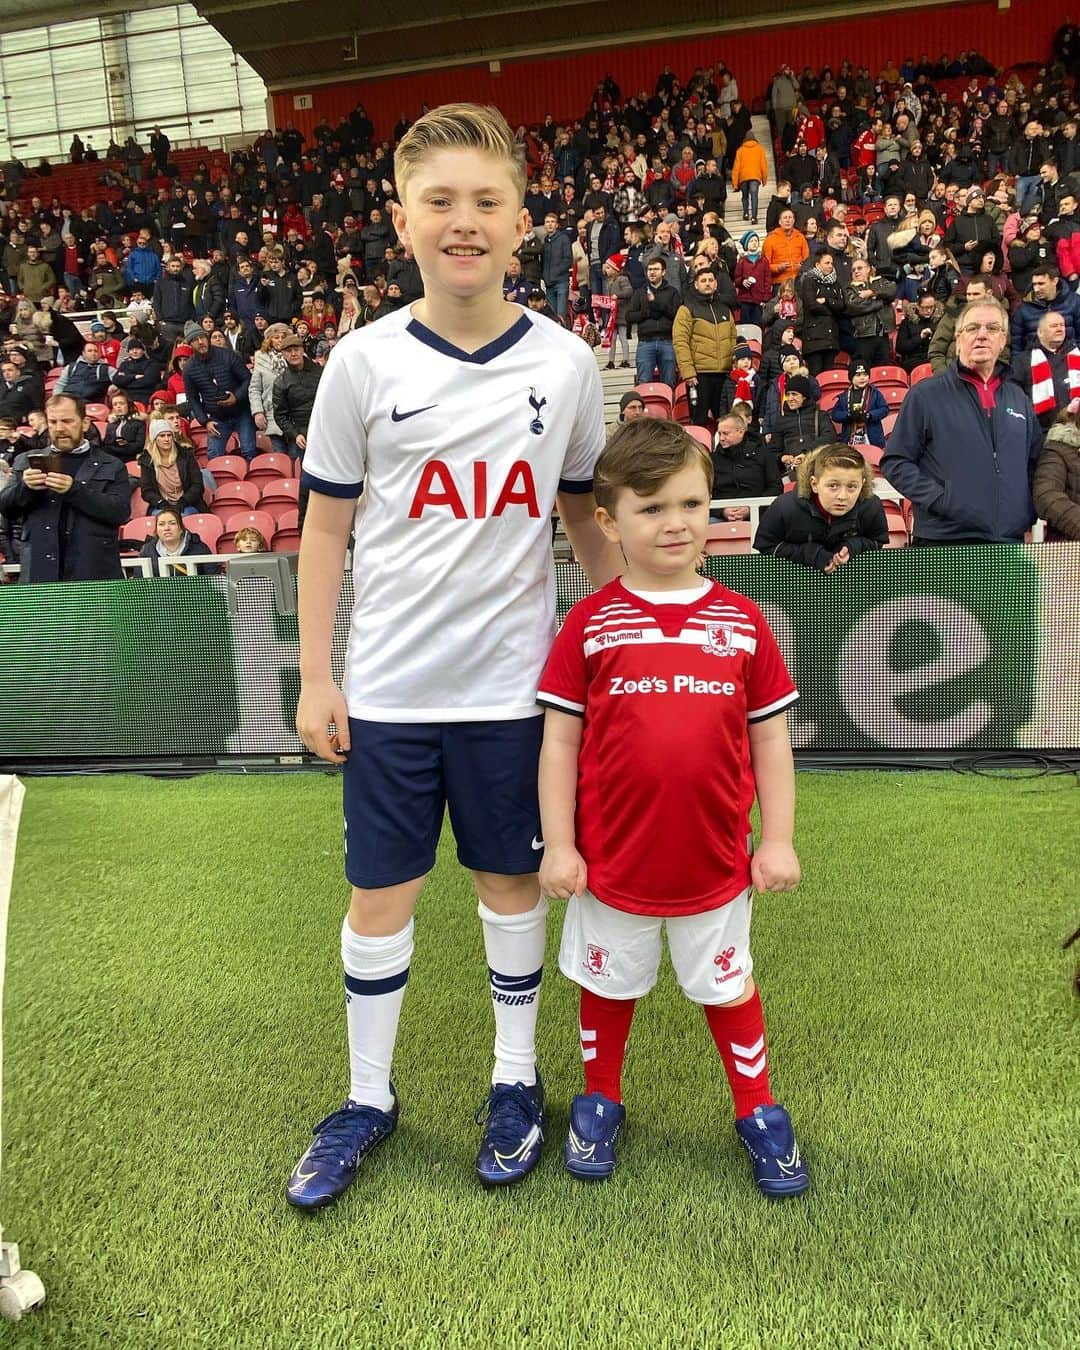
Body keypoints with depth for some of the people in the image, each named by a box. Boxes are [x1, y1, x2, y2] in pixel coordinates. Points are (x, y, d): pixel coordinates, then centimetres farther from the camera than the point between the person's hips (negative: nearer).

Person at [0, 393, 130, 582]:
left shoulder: (111, 466, 8)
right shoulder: (27, 461, 16)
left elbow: (121, 512, -5)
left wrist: (74, 490, -16)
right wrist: (24, 486, -10)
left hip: (94, 573, -2)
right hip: (39, 572, 2)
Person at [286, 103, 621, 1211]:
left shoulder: (566, 362, 0)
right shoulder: (363, 361, -3)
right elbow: (327, 525, 2)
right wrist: (314, 678, 0)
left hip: (511, 682, 1)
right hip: (388, 688, 0)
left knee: (511, 879, 13)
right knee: (380, 894, 11)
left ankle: (515, 1078, 36)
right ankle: (368, 1097, 33)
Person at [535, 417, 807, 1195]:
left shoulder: (741, 621, -4)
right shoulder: (590, 623, -9)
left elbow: (770, 735, 2)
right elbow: (560, 738, -5)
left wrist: (778, 838, 1)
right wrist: (558, 843, -7)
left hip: (716, 860, 1)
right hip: (611, 860, 0)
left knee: (728, 987, 20)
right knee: (609, 985, 20)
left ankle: (758, 1112, 41)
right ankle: (601, 1102, 43)